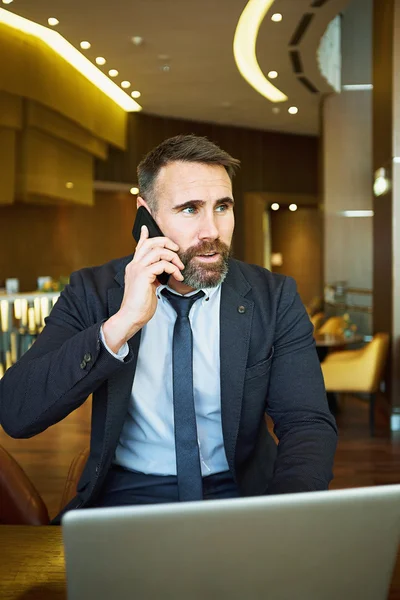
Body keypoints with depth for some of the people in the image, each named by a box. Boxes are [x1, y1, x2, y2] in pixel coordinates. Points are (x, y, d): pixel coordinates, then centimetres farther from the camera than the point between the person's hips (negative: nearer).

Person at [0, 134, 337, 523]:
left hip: (238, 495, 1)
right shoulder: (92, 291, -3)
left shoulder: (274, 298, -2)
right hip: (123, 499, 0)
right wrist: (121, 324, -25)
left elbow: (309, 424, -8)